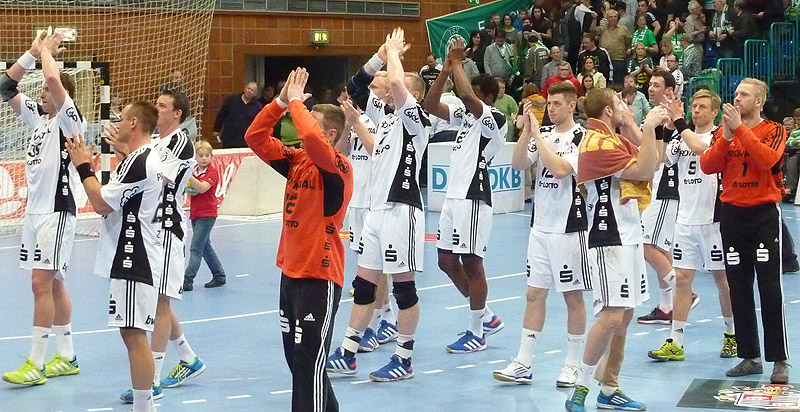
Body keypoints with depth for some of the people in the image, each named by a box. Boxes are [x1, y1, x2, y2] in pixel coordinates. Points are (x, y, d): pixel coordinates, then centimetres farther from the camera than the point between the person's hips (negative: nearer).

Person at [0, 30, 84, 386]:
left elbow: (54, 80, -25)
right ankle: (66, 357, 18)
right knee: (52, 283, 11)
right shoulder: (38, 116, 13)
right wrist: (32, 52, 8)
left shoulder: (69, 120, -9)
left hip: (57, 211, -8)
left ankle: (35, 364, -10)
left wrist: (46, 50, -8)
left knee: (42, 283, -11)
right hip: (35, 209, 8)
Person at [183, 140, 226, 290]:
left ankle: (188, 280, -13)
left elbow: (202, 188, -27)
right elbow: (191, 192, 17)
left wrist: (188, 176, -37)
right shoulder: (193, 171, 10)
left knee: (196, 247, -11)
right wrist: (189, 190, -6)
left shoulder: (212, 172, -11)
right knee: (205, 246, 15)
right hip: (195, 213, 8)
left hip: (207, 214, -8)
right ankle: (219, 275, 26)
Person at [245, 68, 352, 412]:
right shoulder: (297, 160, 9)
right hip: (291, 271, 9)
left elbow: (312, 139, -33)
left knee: (309, 361, -8)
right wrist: (280, 102, -2)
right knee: (295, 356, 16)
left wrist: (295, 101, -19)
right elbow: (255, 138, 8)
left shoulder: (338, 167, -13)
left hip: (320, 276, -8)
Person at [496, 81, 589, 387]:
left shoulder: (581, 137, -10)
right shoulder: (542, 134, 9)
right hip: (540, 226, 6)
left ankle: (572, 365, 11)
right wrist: (527, 130, -13)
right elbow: (518, 164, -2)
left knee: (573, 296, 3)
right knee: (534, 294, 7)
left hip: (568, 227, -6)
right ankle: (523, 365, 8)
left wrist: (537, 134, -18)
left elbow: (560, 168, -24)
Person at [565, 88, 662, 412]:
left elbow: (650, 162, 15)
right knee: (611, 316, -15)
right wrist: (649, 127, -15)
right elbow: (644, 171, -20)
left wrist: (633, 127, 7)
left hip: (628, 236, 10)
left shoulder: (615, 139, 16)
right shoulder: (597, 144, -16)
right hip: (609, 240, -10)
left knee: (625, 315, 10)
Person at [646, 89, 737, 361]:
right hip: (686, 220, 5)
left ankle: (732, 334, 22)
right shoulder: (681, 140, 11)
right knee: (682, 278, 2)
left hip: (713, 219, -5)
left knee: (722, 278, 6)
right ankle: (676, 343, 3)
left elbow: (699, 147, -26)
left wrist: (679, 121, -23)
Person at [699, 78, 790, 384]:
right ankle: (750, 357, 15)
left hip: (764, 213, -4)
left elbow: (766, 159, -23)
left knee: (770, 290, -7)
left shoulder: (774, 131, -2)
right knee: (739, 290, 7)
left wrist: (740, 129, -21)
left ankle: (780, 361, -4)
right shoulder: (724, 132, 10)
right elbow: (707, 166, -4)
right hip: (732, 214, 5)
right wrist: (726, 137, -15)